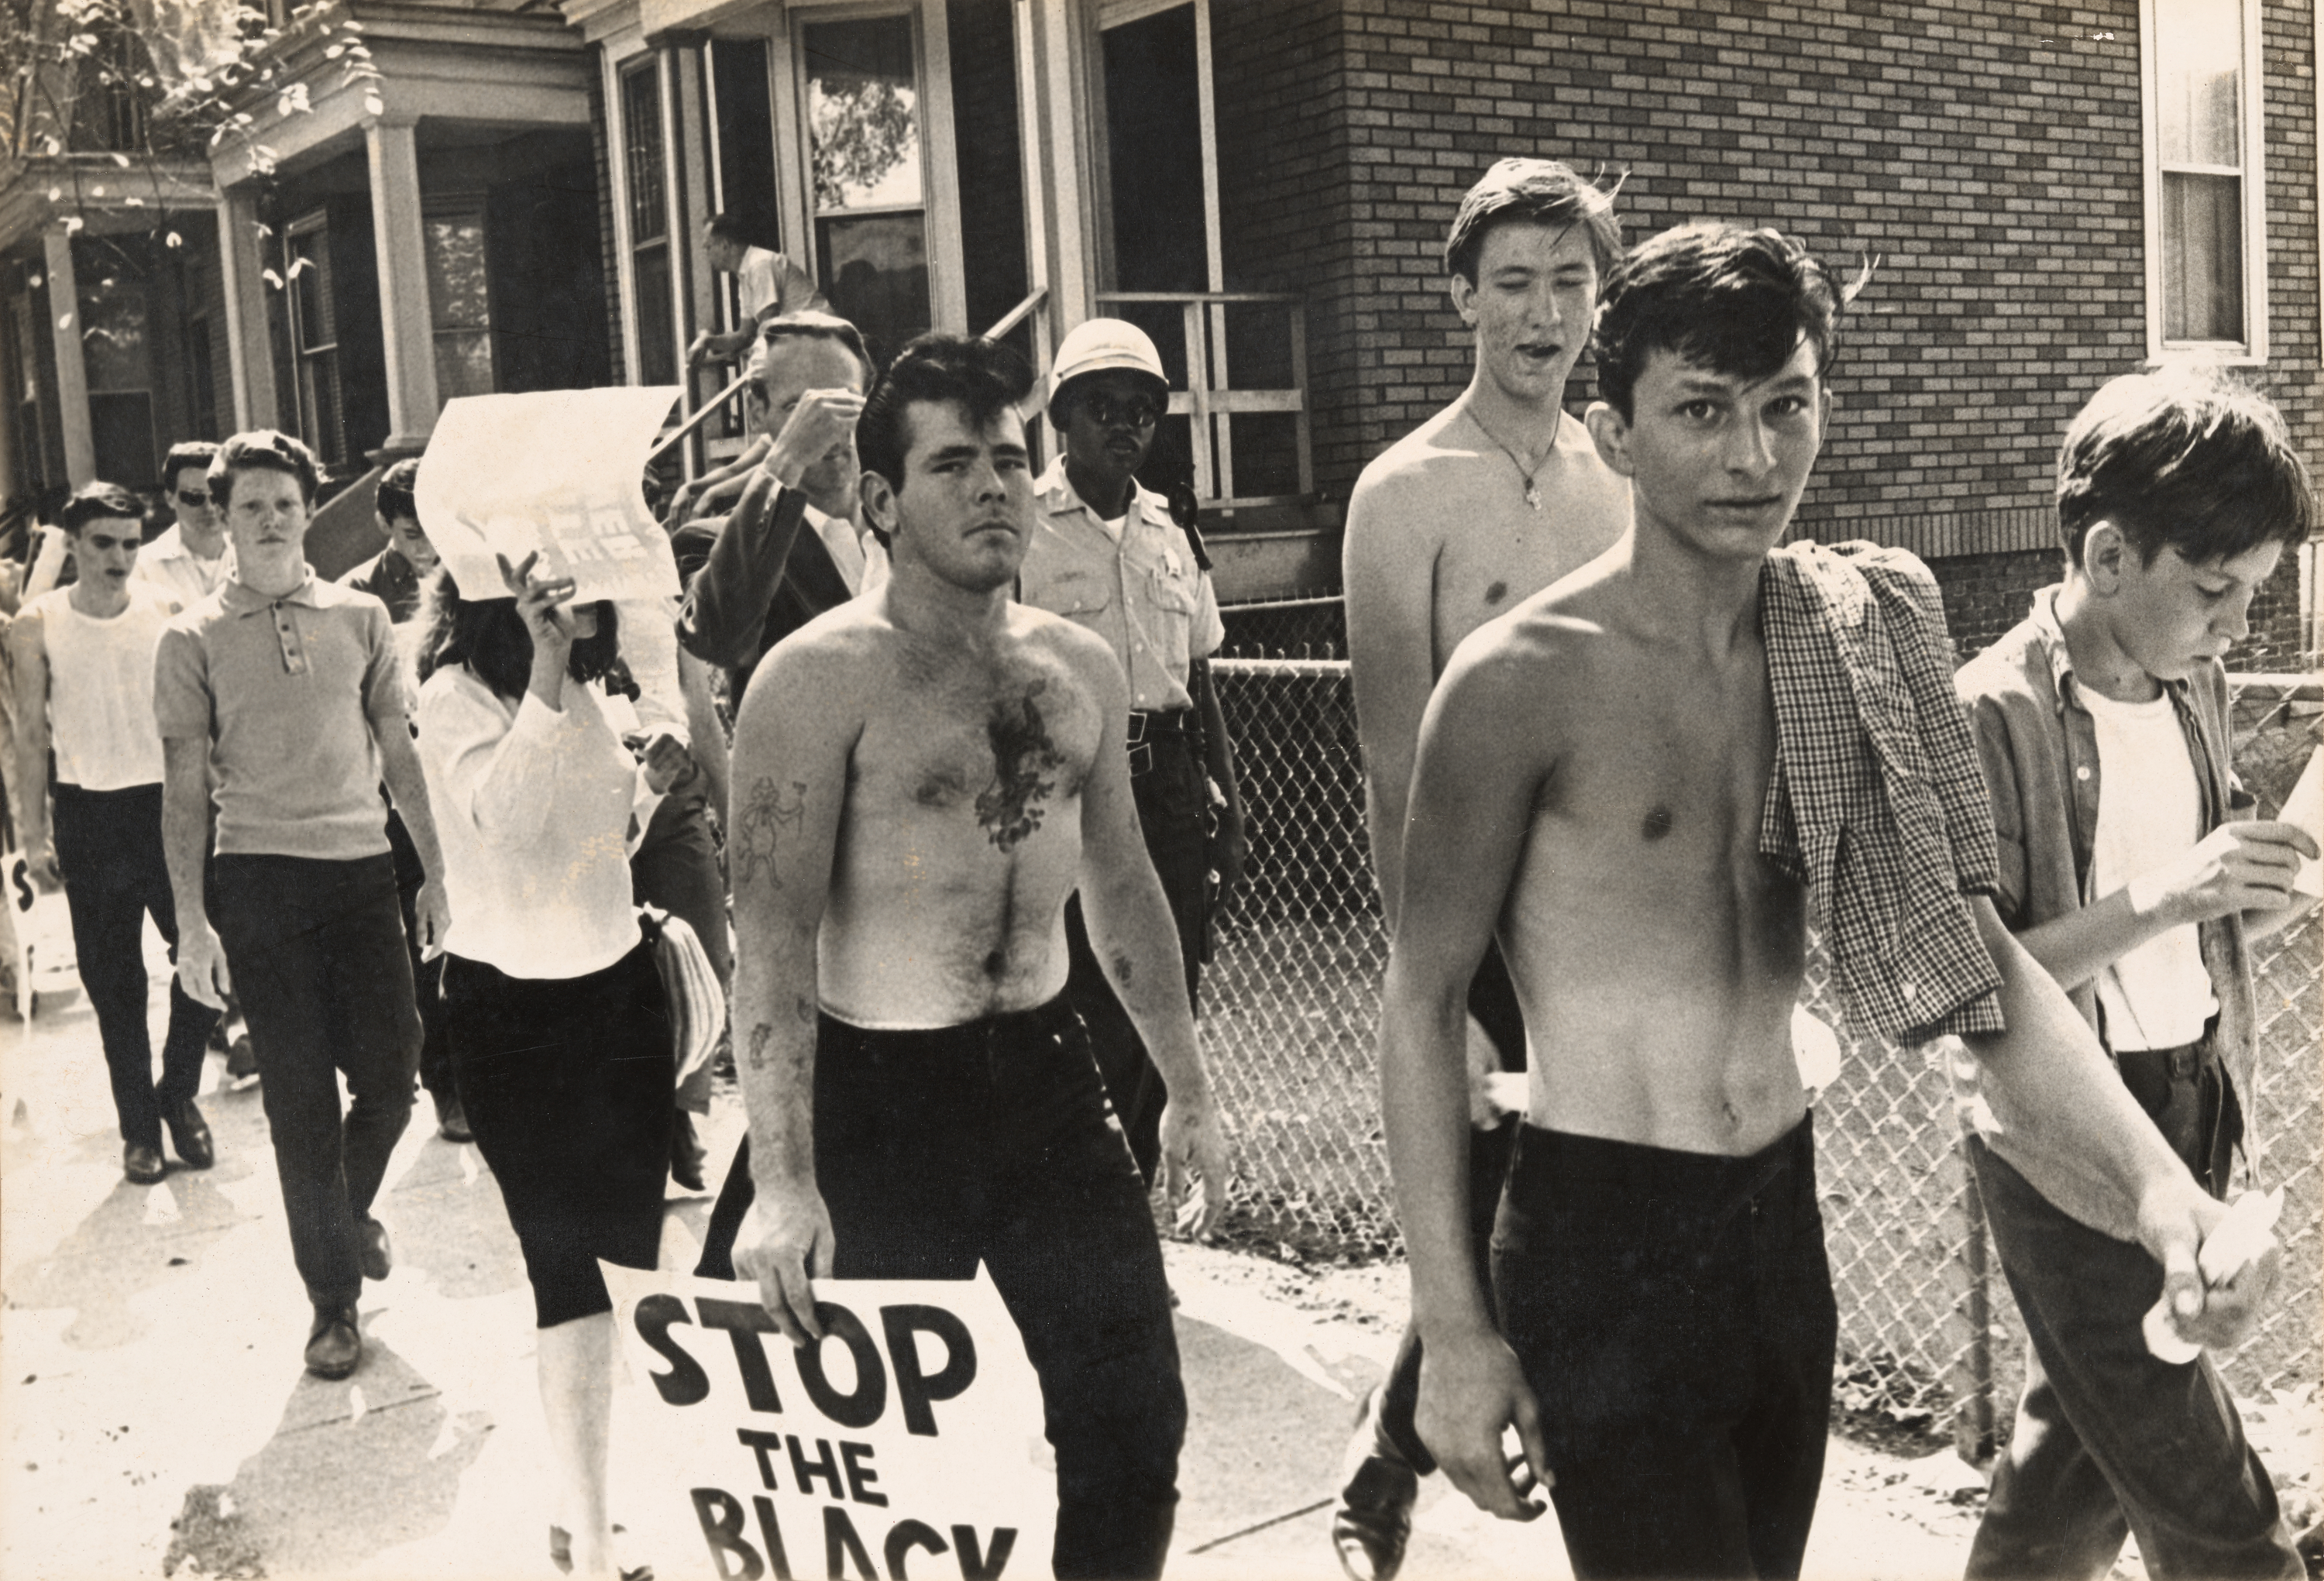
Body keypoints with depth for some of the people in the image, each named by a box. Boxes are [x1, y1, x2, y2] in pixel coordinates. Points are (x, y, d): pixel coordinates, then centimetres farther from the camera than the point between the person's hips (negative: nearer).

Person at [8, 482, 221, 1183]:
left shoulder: (165, 612, 2)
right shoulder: (36, 626, -1)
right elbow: (32, 735, 3)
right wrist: (35, 835, 1)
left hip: (168, 804, 1)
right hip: (90, 815, -1)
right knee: (113, 981, 5)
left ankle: (179, 1093, 19)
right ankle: (139, 1125, 17)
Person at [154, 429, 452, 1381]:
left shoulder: (361, 617, 7)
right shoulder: (194, 641, 2)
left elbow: (397, 752, 10)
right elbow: (184, 786, 2)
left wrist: (438, 870, 8)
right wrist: (191, 919, -4)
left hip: (362, 868, 2)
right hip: (260, 877, -2)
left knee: (391, 1070, 2)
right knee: (299, 1097, 3)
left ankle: (352, 1210, 36)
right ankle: (334, 1300, 17)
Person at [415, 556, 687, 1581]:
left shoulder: (581, 688, 6)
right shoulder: (457, 694, -13)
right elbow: (503, 813, -31)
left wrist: (650, 782, -3)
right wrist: (544, 665, -34)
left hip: (616, 980, 6)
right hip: (509, 1005, -6)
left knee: (625, 1234, 12)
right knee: (567, 1256, -4)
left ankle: (585, 1483, 32)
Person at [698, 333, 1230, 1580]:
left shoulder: (1080, 669, 6)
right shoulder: (820, 678, -14)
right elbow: (772, 936, -19)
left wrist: (1187, 1086, 16)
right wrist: (783, 1179, -27)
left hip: (1047, 1074, 6)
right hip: (879, 1093, -5)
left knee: (1135, 1417, 10)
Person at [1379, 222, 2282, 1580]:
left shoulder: (1860, 644, 1)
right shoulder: (1525, 678, -16)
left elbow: (1977, 959, -1)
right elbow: (1422, 998, -10)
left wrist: (2151, 1174, -17)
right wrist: (1453, 1331, -12)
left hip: (1783, 1217, 6)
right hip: (1601, 1246, -6)